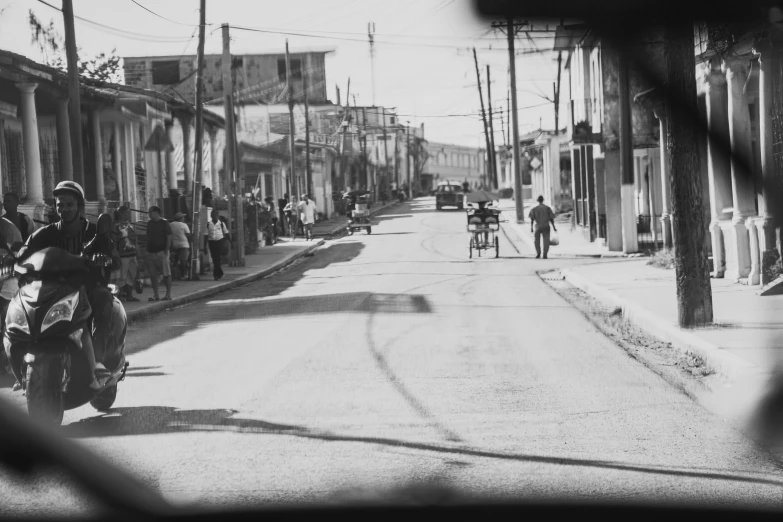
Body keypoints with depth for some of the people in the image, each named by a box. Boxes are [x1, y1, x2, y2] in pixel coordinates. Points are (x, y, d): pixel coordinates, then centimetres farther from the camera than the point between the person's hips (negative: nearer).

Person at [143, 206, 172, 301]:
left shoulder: (164, 223, -5)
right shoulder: (149, 223, 13)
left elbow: (169, 237, -7)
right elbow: (148, 237, 17)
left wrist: (166, 251, -13)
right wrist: (146, 251, 11)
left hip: (161, 252, -6)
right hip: (151, 253, 6)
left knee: (166, 274, -4)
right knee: (153, 275, 4)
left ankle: (168, 295, 1)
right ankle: (156, 295, 10)